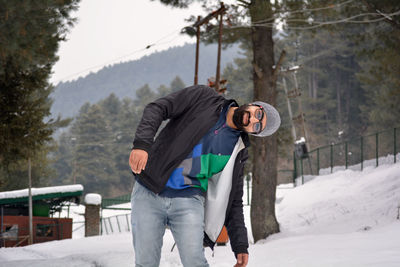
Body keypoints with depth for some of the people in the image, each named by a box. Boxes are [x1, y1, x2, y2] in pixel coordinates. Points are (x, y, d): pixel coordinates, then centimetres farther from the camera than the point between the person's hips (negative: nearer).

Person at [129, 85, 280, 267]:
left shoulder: (237, 151, 8)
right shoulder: (203, 98, 3)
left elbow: (233, 200, 12)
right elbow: (157, 109, -3)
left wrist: (241, 245, 5)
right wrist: (142, 143, -20)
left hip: (188, 199, 1)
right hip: (148, 192, -1)